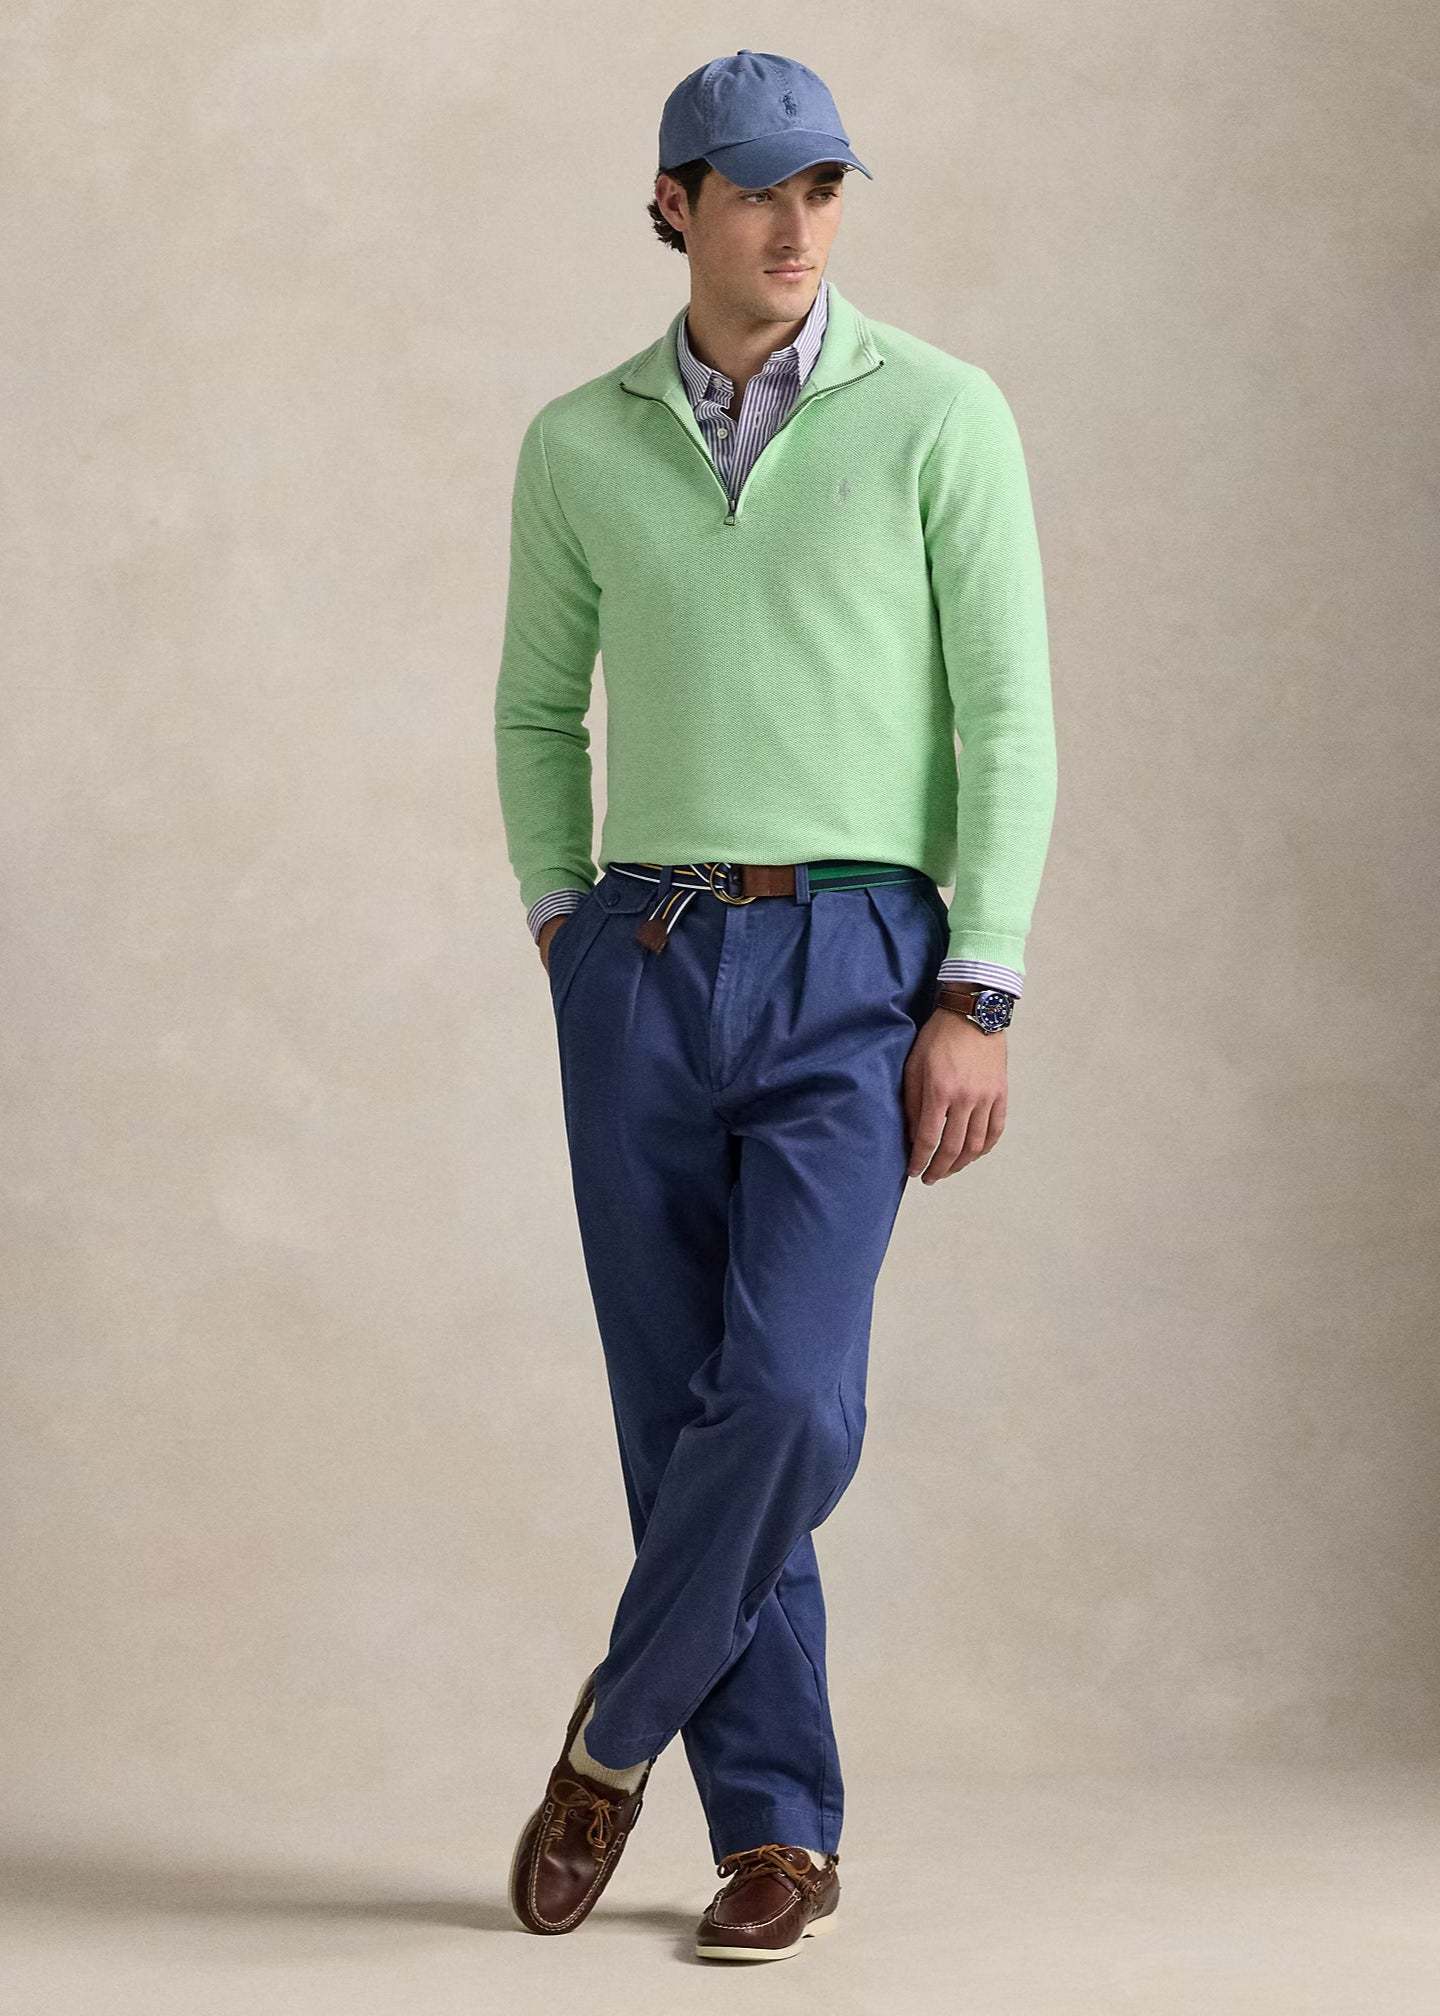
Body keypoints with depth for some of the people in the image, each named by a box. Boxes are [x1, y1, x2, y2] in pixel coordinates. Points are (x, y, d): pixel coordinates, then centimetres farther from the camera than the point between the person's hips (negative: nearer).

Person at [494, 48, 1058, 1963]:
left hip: (855, 973, -3)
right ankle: (779, 1833, 15)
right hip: (644, 973, 3)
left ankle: (622, 1723, 8)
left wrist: (976, 1006, -11)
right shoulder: (582, 445, 8)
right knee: (683, 1419, 3)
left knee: (786, 1396, -17)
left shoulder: (941, 413, -2)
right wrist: (567, 942, 9)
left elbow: (1009, 724, -5)